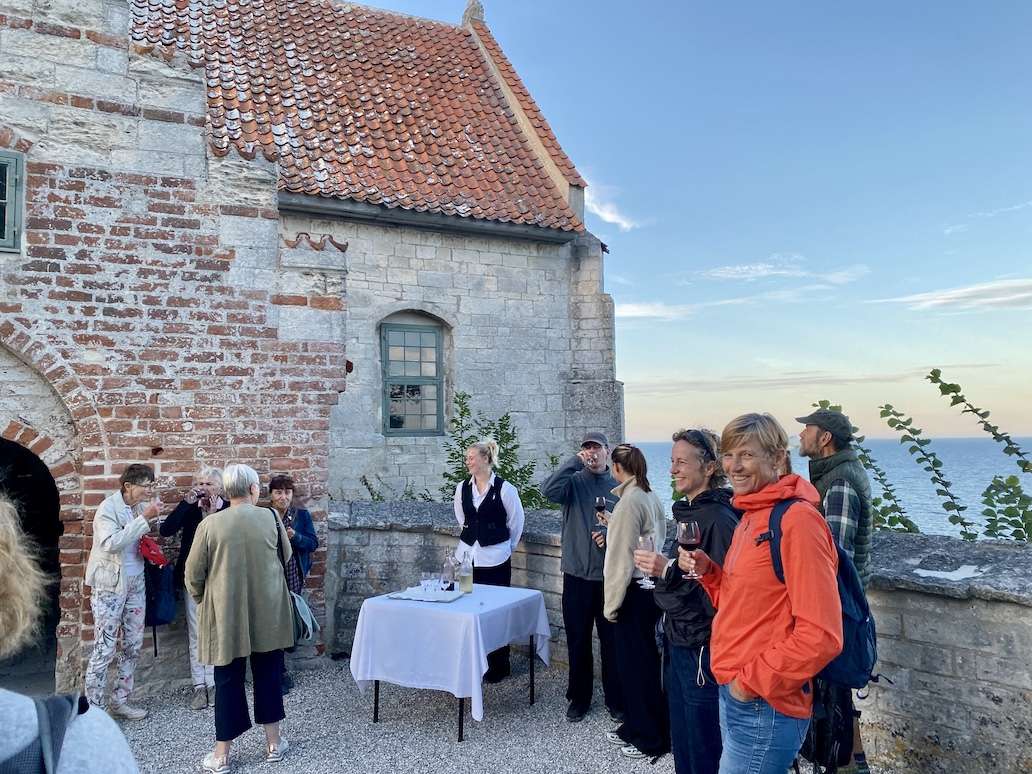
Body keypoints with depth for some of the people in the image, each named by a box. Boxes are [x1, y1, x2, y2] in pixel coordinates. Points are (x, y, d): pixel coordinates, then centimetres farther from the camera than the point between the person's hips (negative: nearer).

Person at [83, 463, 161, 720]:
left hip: (135, 583, 7)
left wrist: (152, 518, -2)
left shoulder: (140, 506, 3)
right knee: (104, 649, -2)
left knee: (133, 645, 11)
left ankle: (119, 701, 23)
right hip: (110, 585, -7)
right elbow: (111, 542, -30)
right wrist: (144, 518, -30)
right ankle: (94, 707, 8)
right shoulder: (108, 508, -14)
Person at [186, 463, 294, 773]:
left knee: (228, 680, 9)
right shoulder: (270, 518, -8)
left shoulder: (210, 525, -10)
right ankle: (274, 743, 25)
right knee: (268, 675, 14)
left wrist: (202, 600, 16)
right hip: (268, 613, 1)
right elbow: (286, 556, 8)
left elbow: (193, 575, -2)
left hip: (226, 615, -1)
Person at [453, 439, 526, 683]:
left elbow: (516, 523, 2)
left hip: (495, 559, -4)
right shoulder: (462, 488, 3)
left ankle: (498, 666, 17)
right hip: (467, 555, 4)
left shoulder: (504, 488, -10)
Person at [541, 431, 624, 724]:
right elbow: (548, 489, -21)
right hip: (577, 574, 0)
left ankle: (615, 700, 24)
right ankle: (578, 698, 26)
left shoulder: (619, 487, 2)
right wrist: (574, 462, -18)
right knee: (578, 641, 11)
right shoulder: (574, 482, 0)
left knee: (612, 641, 9)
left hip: (610, 576, 0)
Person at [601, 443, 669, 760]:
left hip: (633, 593, -9)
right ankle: (634, 727, 30)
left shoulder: (629, 501, -19)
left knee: (637, 664, 3)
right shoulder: (650, 497, 7)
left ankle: (652, 739, 16)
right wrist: (612, 524, 22)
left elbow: (622, 559, -19)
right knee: (636, 661, 17)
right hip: (648, 588, 9)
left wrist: (611, 603, -13)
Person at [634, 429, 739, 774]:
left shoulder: (720, 519, -19)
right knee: (681, 745, 20)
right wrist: (661, 566, 7)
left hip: (702, 649, -9)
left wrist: (670, 570, -26)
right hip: (678, 643, 9)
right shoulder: (688, 511, 10)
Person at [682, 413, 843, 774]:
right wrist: (707, 570, 0)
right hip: (733, 691, 9)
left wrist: (753, 682, -17)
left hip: (765, 706, -8)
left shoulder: (797, 518, -19)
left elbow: (820, 635, -23)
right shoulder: (751, 516, 9)